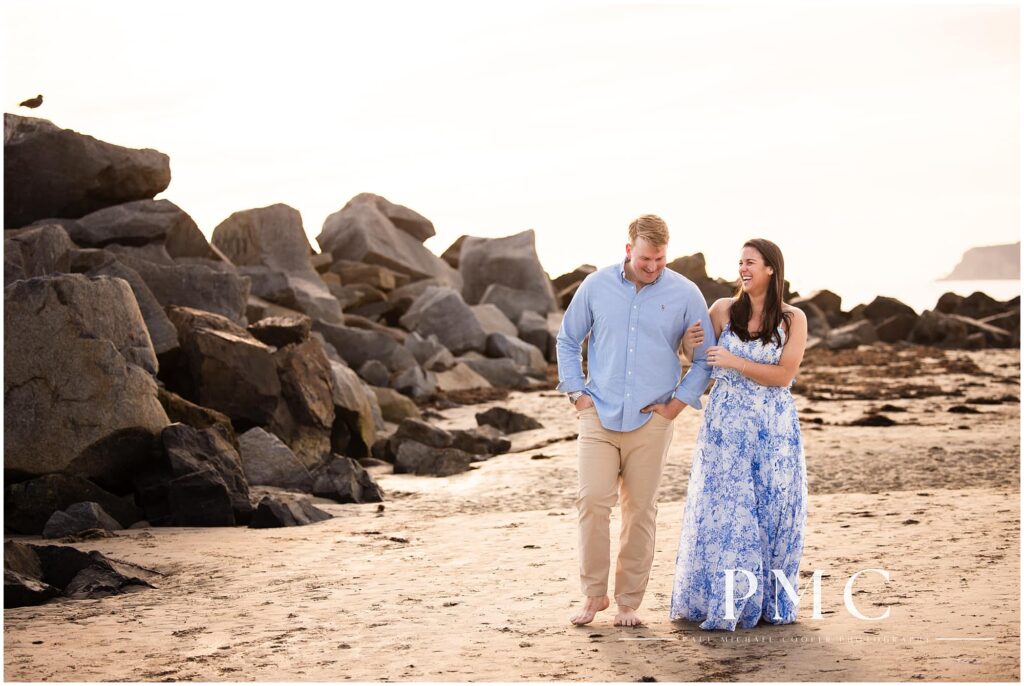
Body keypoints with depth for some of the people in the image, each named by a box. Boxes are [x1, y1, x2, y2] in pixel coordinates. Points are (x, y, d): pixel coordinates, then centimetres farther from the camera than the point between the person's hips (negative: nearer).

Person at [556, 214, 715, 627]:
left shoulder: (685, 294, -1)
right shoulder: (596, 286, 1)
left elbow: (705, 359, 7)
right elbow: (568, 340, 13)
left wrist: (678, 402, -1)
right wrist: (576, 393, 4)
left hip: (650, 421, 0)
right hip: (599, 416, 0)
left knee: (640, 511, 3)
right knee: (592, 500, -9)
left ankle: (629, 601, 14)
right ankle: (593, 594, 5)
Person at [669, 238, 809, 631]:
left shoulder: (793, 319, 0)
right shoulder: (723, 310, 2)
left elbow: (784, 375, -9)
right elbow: (702, 363, 11)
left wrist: (736, 362, -17)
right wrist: (688, 345, -11)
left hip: (774, 430, 0)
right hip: (726, 426, 0)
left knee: (773, 512, 4)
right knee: (724, 512, -1)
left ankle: (769, 603, 17)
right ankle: (721, 605, 7)